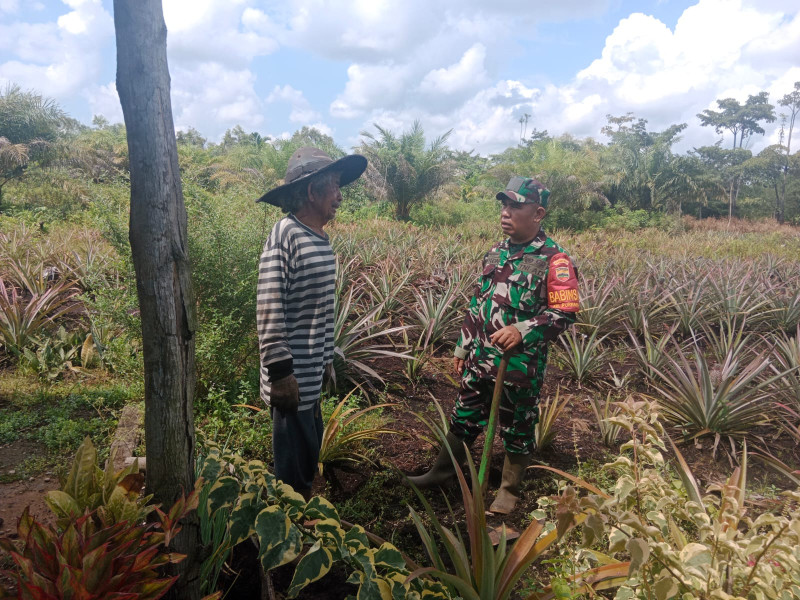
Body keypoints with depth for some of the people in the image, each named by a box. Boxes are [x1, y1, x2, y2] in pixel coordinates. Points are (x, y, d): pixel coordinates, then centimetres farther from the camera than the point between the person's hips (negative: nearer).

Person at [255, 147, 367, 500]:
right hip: (292, 375, -9)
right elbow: (269, 309, -21)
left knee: (309, 456, 22)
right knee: (293, 463, 5)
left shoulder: (320, 239, 9)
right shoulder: (285, 234, -17)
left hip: (312, 374, 9)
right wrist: (280, 371, -21)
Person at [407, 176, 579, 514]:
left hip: (521, 367, -6)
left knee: (517, 430, 12)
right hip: (480, 360, 6)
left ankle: (509, 490, 32)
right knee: (464, 419, 19)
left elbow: (565, 314, -15)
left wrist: (523, 330, -29)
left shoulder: (554, 260, -13)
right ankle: (442, 471, 37)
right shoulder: (496, 253, 8)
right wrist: (463, 347, 15)